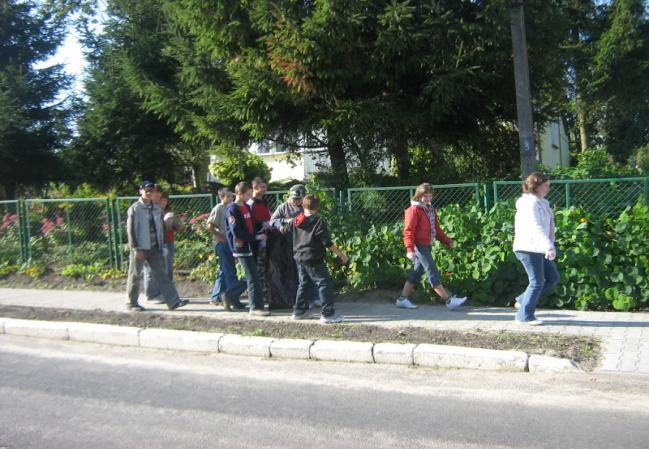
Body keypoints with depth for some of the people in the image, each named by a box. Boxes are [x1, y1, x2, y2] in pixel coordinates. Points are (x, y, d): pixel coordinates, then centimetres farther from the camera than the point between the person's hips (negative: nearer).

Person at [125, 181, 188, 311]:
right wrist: (136, 249, -14)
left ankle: (173, 301, -3)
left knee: (161, 274, 1)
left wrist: (160, 246, 11)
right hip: (139, 248, -5)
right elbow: (130, 230, -9)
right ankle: (132, 303, 18)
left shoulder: (157, 209, 11)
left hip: (154, 248, 5)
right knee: (135, 276, 6)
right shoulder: (134, 209, -5)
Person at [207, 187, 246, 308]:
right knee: (230, 271, -9)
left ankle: (216, 297, 22)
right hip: (222, 244, -8)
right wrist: (221, 238, -14)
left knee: (224, 270, 13)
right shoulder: (218, 208, -7)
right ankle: (234, 299, -8)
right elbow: (210, 226, -13)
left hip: (230, 243, 8)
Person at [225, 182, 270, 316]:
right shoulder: (232, 210, -11)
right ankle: (256, 307, 1)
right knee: (253, 278, -7)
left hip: (250, 247, 9)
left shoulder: (247, 207, 15)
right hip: (241, 248, -9)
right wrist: (256, 237, -18)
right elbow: (236, 231, -18)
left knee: (251, 277, 13)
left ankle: (229, 296, 27)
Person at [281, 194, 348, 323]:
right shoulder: (318, 221, -13)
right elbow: (328, 242, -16)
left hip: (299, 258, 7)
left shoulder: (296, 221, 7)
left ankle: (299, 311, 25)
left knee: (303, 284, 20)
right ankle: (327, 313, -7)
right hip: (314, 260, -7)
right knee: (324, 284, -4)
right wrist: (341, 254, -10)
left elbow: (284, 229, 25)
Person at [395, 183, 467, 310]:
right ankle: (449, 300, -7)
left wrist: (447, 241, 17)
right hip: (419, 246, -9)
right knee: (433, 273, -7)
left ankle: (402, 299, 20)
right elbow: (408, 230, -17)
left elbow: (436, 229, 24)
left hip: (427, 246, 9)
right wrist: (410, 249, -26)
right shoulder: (414, 210, -11)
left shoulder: (431, 209, 16)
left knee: (416, 273, 12)